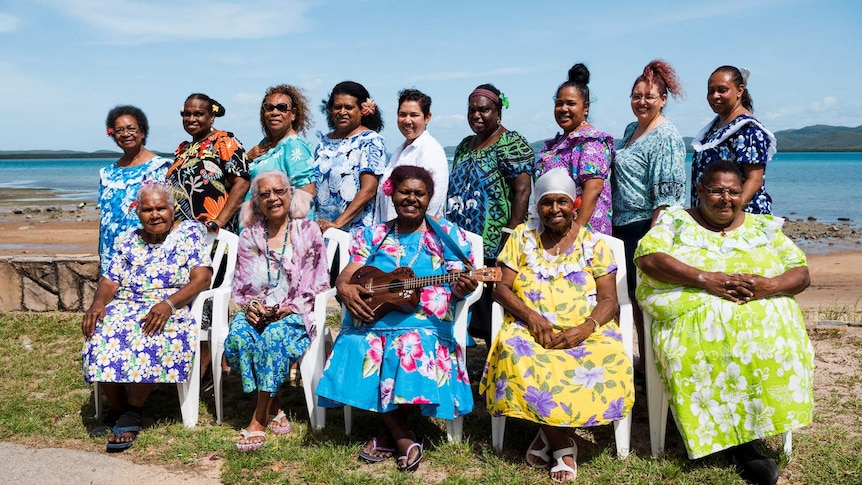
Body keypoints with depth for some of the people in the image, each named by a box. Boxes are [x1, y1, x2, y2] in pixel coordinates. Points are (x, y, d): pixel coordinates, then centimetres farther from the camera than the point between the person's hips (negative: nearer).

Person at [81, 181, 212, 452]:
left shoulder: (190, 232, 3)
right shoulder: (128, 240, 17)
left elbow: (202, 278, -9)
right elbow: (109, 281, 13)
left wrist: (168, 303, -23)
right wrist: (98, 303, -11)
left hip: (174, 310, -4)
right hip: (126, 307, 4)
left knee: (149, 337, -36)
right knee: (101, 335, -27)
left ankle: (132, 412, -18)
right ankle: (116, 408, -9)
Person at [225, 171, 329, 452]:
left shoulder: (308, 232, 3)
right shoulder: (249, 236, 13)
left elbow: (318, 282, -1)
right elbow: (241, 284, 13)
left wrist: (288, 308, -14)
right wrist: (249, 305, -9)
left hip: (294, 311, -3)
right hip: (255, 310, 3)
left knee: (275, 336, -36)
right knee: (237, 338, -30)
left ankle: (259, 419, -25)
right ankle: (273, 408, -14)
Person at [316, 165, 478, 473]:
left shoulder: (447, 235, 8)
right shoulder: (372, 236, 15)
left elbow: (455, 287, 3)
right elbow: (345, 275, 9)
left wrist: (463, 288, -21)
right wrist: (344, 288, -14)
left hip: (424, 324, -2)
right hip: (372, 322, 3)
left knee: (412, 357, -32)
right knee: (359, 355, -26)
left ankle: (390, 435, -3)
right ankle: (404, 439, -8)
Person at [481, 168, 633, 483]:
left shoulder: (593, 243, 7)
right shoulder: (522, 237, 8)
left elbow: (609, 299, 1)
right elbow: (501, 288, 2)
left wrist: (586, 328, -19)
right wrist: (531, 316, -17)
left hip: (584, 331, 0)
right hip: (530, 328, 0)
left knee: (609, 358, -33)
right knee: (515, 351, -35)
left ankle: (548, 433, -11)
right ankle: (562, 444, -18)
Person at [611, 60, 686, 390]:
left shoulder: (666, 137, -12)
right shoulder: (631, 129, 15)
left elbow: (666, 196, -18)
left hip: (648, 227, -8)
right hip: (625, 227, 8)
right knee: (634, 297, 14)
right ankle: (642, 361, 26)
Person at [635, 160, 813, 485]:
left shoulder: (764, 226, 18)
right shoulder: (675, 221, 10)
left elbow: (801, 273, 13)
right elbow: (646, 257, -8)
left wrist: (770, 285, -12)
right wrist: (705, 279, -18)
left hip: (763, 317, 2)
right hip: (692, 317, -2)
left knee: (775, 346, -29)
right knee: (708, 353, -33)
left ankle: (742, 435, -16)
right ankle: (743, 446, -18)